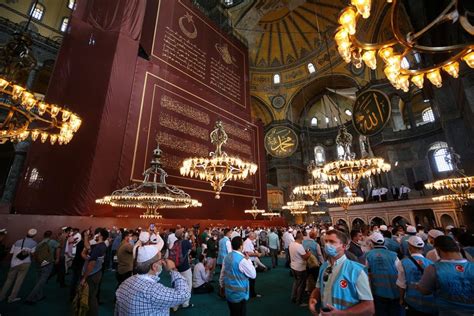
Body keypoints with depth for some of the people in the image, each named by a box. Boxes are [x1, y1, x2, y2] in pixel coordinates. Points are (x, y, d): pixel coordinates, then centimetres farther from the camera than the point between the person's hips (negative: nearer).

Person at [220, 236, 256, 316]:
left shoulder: (227, 257, -3)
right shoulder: (242, 260, -25)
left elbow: (222, 274, 8)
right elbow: (253, 275, -13)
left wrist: (222, 285, 24)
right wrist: (248, 260, -7)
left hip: (229, 293, 7)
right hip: (239, 295, -7)